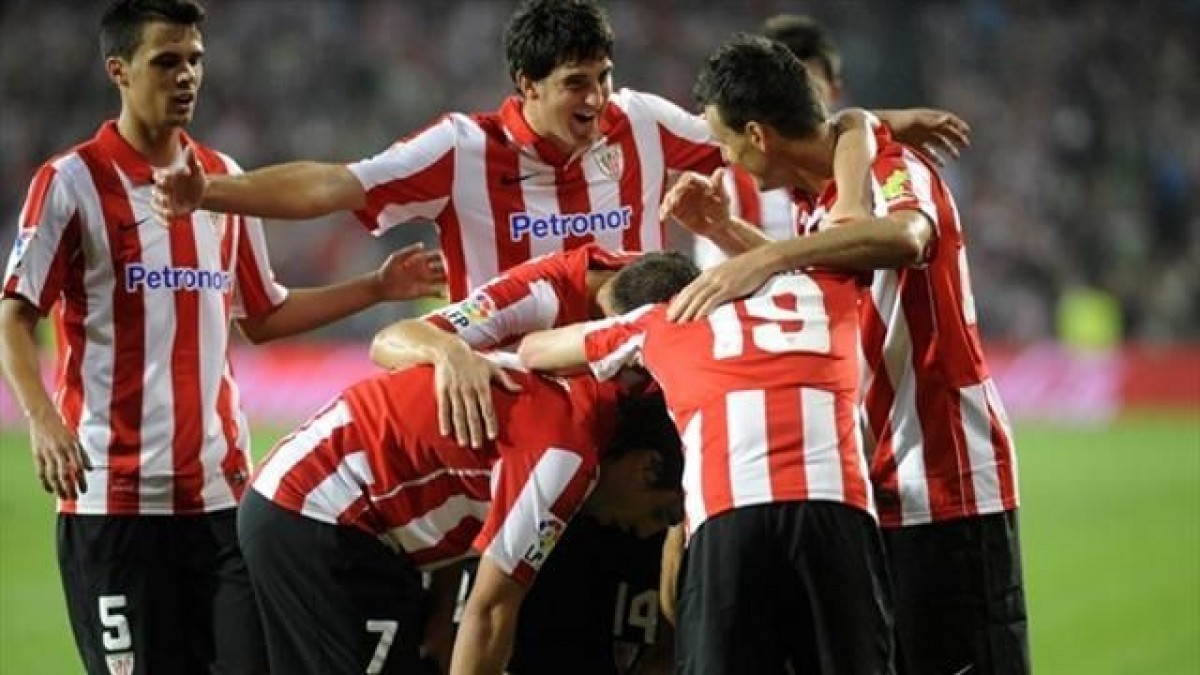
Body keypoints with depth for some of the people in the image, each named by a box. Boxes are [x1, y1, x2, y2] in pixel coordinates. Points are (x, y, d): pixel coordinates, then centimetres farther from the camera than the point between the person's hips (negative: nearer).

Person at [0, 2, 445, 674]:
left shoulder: (224, 178, 13)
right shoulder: (72, 182, -5)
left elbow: (263, 316, 22)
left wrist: (377, 288, 13)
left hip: (219, 485, 5)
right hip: (114, 490, -5)